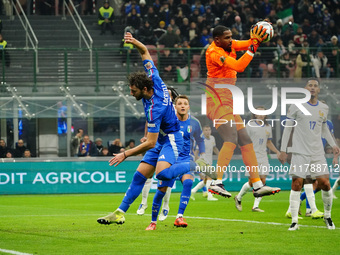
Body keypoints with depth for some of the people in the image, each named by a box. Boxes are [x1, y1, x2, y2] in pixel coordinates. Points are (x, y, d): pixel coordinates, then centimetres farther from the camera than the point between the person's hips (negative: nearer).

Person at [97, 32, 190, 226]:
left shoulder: (154, 108, -31)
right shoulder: (154, 79, -9)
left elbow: (150, 143, -28)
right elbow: (145, 52, 7)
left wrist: (126, 154, -24)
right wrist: (135, 42, -11)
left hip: (171, 139, -9)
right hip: (161, 139, 9)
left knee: (162, 172, -34)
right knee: (139, 175, 3)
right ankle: (120, 213, 3)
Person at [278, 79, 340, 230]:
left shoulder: (323, 108, 10)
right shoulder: (297, 106, -2)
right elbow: (287, 127, 1)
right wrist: (283, 150, -2)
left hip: (318, 153, 3)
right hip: (300, 152, -3)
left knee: (325, 183, -4)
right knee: (297, 184, -9)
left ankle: (327, 216, 16)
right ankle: (294, 221, -4)